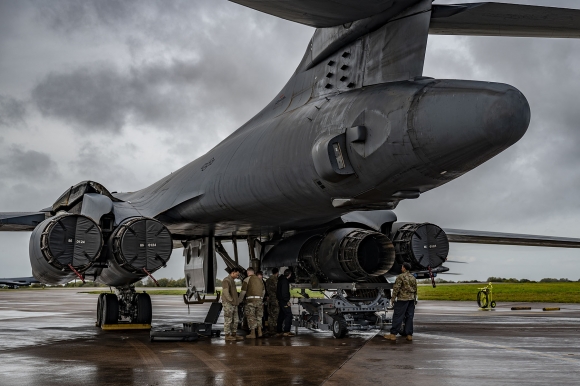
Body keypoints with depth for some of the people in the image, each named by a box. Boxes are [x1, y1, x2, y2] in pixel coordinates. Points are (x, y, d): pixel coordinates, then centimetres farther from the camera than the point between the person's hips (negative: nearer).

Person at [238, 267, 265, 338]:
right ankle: (259, 332, 11)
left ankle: (253, 333, 0)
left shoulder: (247, 280, -3)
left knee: (251, 317, 0)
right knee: (259, 316, 16)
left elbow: (243, 292, -7)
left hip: (251, 300, -5)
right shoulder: (259, 279, 15)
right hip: (259, 299, 6)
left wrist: (239, 301, 5)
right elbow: (263, 291, 20)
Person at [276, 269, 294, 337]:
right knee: (289, 315, -12)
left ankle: (279, 331, 14)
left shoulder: (281, 280, 17)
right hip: (284, 301, -10)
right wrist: (287, 301, -18)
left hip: (280, 300, 10)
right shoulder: (285, 281, -14)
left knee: (281, 316, 12)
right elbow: (284, 292, -21)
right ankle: (286, 331, -17)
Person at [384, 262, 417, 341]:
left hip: (402, 299, -6)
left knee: (397, 316, -5)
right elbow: (415, 289, 16)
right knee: (409, 317, 9)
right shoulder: (413, 278, 11)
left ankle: (393, 334, -6)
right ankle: (409, 335, 8)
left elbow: (396, 288, -13)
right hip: (411, 299, 7)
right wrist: (414, 299, 23)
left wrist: (393, 298, -5)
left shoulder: (401, 277, -10)